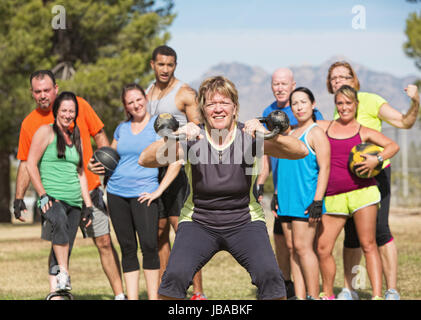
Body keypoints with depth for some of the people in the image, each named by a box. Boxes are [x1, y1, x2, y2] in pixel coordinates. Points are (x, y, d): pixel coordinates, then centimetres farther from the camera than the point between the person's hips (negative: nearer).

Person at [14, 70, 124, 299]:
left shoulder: (78, 105, 0)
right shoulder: (29, 123, 3)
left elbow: (100, 136, 8)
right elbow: (26, 163, 7)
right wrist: (19, 198, 0)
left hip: (88, 189, 0)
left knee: (104, 242, 0)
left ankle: (119, 295, 7)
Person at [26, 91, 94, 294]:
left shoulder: (76, 138, 21)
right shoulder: (46, 131, 3)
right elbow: (31, 164, -4)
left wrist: (88, 205, 19)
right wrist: (42, 195, -12)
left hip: (74, 201, 7)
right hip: (52, 199, -7)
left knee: (65, 249, 0)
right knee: (60, 222, -37)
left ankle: (57, 291, 5)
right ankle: (63, 274, -44)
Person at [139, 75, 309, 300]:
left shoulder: (248, 138, -9)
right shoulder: (193, 139, -8)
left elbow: (301, 152, -19)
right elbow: (145, 160, -20)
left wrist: (267, 136, -37)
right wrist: (174, 138, -37)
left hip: (244, 222, 0)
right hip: (199, 222, 0)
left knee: (270, 277, -24)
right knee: (174, 276, -24)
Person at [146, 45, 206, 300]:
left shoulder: (185, 93, -3)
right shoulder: (148, 92, 16)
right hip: (152, 169, 7)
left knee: (182, 230, -12)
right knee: (159, 231, 10)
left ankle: (198, 292, -11)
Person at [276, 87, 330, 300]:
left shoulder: (316, 133, -5)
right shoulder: (290, 134, 19)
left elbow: (324, 168, -11)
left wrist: (317, 201, -18)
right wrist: (277, 195, 20)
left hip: (306, 200, -8)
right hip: (287, 200, 8)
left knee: (302, 247, -11)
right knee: (292, 248, 5)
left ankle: (313, 296, -6)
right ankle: (299, 296, 6)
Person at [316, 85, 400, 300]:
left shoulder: (364, 132, 8)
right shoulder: (323, 127, 15)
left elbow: (393, 146, 0)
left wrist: (377, 159, -17)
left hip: (361, 191, -3)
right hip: (333, 197, 3)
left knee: (368, 245, -7)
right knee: (323, 248, -1)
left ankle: (377, 295, -8)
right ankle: (327, 294, 17)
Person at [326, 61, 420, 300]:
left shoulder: (369, 101, -6)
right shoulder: (337, 111, 12)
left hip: (374, 172, -6)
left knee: (379, 231, -12)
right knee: (351, 235, 9)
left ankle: (392, 291, -8)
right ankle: (349, 290, 18)